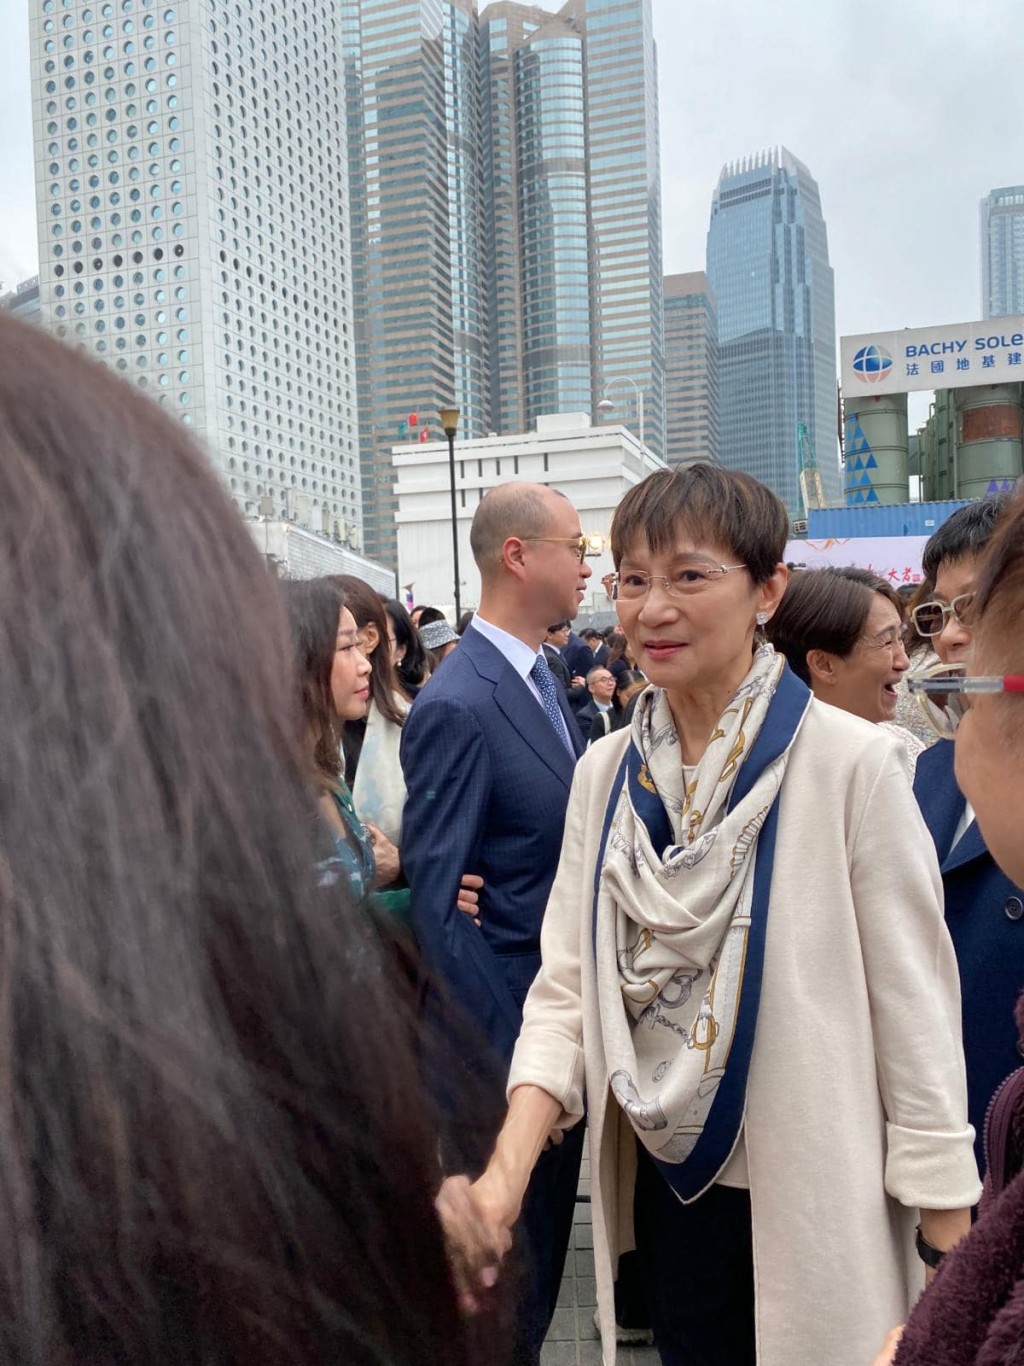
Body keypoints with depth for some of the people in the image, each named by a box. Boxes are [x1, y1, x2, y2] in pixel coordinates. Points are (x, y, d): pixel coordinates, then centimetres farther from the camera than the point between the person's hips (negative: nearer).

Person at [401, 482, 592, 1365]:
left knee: (551, 1214, 22)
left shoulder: (545, 679, 6)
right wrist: (502, 1052, -19)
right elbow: (436, 902, -21)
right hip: (510, 1018, -8)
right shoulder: (459, 705, -22)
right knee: (515, 1235, 11)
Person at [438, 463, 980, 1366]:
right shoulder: (605, 772, -2)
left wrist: (951, 1241, -9)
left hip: (815, 1195, -4)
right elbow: (566, 988, -5)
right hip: (669, 1184, 4)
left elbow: (915, 1004, -12)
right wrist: (507, 1173, -17)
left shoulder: (849, 764, -15)